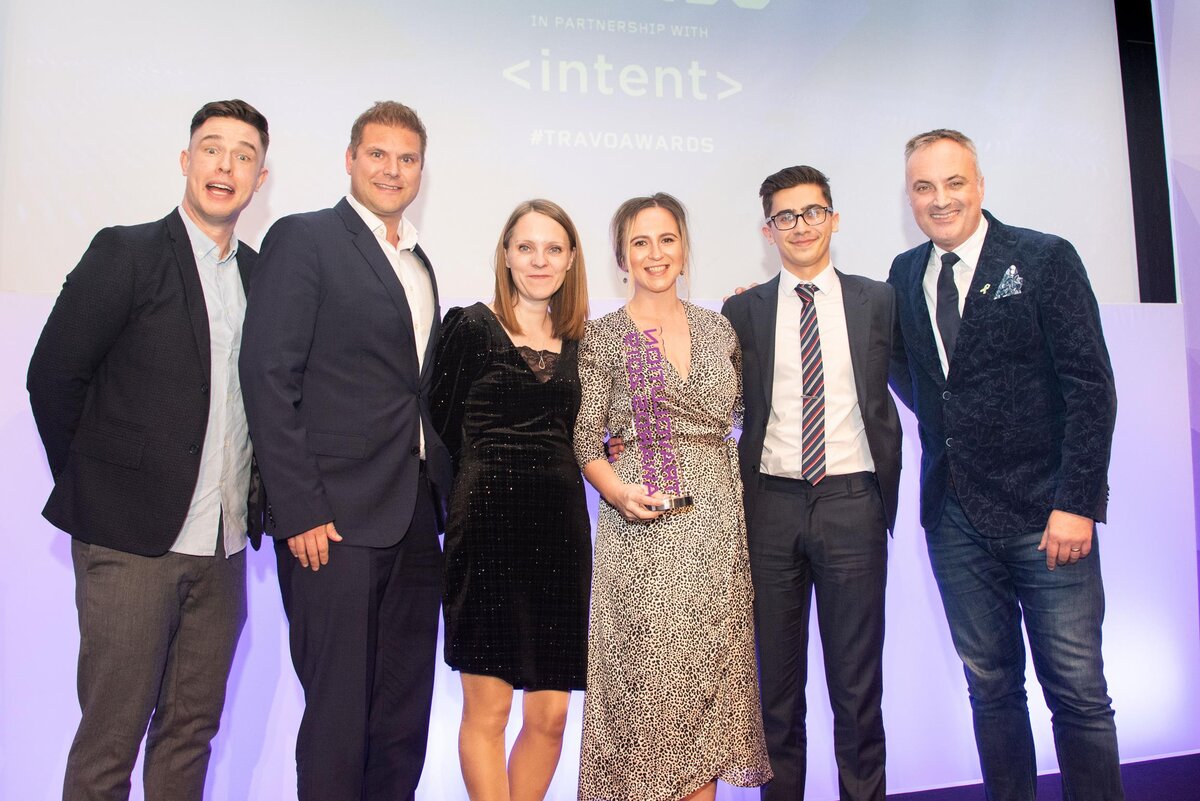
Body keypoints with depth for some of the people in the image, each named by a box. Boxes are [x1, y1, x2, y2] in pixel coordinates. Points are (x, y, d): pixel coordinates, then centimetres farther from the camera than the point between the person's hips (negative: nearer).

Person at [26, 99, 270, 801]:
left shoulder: (258, 276, 11)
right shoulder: (126, 253, -4)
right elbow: (52, 377, -4)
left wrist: (252, 498, 6)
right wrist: (93, 487, 0)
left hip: (224, 544, 5)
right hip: (131, 537, -5)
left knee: (193, 728, 14)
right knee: (109, 738, 5)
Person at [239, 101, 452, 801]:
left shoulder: (419, 264, 18)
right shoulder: (303, 239, -3)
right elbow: (269, 379, -11)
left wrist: (444, 489, 8)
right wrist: (300, 510, -16)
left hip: (415, 522, 7)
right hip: (335, 521, -6)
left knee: (405, 721, 14)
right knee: (338, 715, 3)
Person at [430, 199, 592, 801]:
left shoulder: (578, 340, 13)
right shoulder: (471, 326, 0)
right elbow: (444, 428, 2)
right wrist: (491, 479, 6)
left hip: (560, 526, 4)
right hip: (489, 524, -4)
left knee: (551, 715, 6)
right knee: (487, 708, 2)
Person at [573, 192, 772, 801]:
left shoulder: (719, 328, 12)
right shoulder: (603, 336, 2)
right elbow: (586, 441, -2)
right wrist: (618, 490, -18)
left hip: (717, 522, 3)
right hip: (642, 527, -3)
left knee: (710, 672, 7)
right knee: (645, 676, -1)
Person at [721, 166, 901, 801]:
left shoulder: (877, 300, 6)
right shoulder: (742, 310, 6)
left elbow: (892, 397, 12)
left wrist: (886, 494, 6)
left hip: (851, 503, 0)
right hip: (771, 506, 1)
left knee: (857, 680, 8)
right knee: (777, 680, 12)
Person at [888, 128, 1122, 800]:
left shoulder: (1045, 259, -3)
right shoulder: (904, 275, 10)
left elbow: (1090, 386, -8)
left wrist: (1075, 503, -13)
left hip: (1044, 511, -4)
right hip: (955, 517, 4)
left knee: (1078, 691, 2)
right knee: (991, 686, 13)